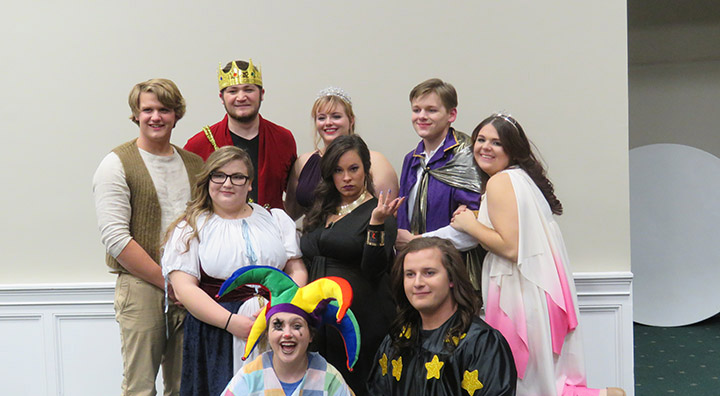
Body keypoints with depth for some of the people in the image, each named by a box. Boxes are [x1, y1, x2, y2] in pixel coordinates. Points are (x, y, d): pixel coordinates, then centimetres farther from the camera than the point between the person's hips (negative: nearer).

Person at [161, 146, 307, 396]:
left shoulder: (277, 219, 15)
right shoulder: (189, 229, 7)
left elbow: (298, 270, 10)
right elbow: (183, 287, -4)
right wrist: (232, 322, -15)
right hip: (217, 333, -2)